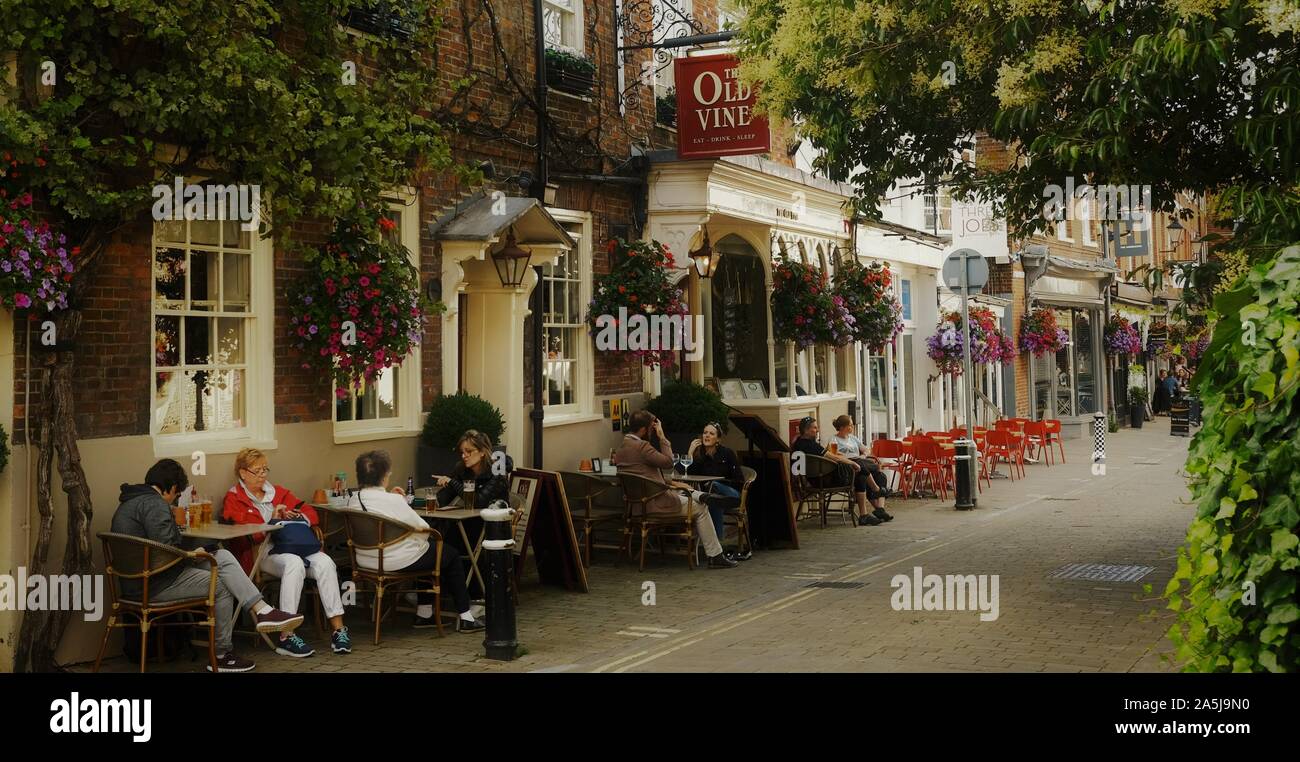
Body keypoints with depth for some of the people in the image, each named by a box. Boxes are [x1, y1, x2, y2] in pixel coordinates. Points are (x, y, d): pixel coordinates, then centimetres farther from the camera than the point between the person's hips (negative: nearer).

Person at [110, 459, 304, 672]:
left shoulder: (132, 501, 17)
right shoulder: (155, 504, -16)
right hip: (153, 584, -10)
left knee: (224, 557, 2)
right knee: (222, 585, -1)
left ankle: (262, 610, -10)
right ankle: (222, 656, 9)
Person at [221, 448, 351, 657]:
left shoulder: (278, 492, 25)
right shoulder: (233, 499, 10)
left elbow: (311, 513, 21)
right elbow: (244, 535, -5)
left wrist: (296, 518, 0)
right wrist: (273, 521, -10)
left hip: (292, 547, 5)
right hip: (260, 553, -5)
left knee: (325, 562, -28)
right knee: (294, 563, -37)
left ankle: (338, 629, -29)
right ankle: (286, 637, -38)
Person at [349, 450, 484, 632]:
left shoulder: (353, 500, -2)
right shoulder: (394, 501, -23)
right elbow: (423, 529, -13)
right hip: (399, 561, -8)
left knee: (430, 549, 31)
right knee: (452, 555, 16)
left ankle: (424, 614, 33)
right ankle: (465, 618, 19)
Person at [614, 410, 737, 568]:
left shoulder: (623, 447, 11)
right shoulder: (641, 446, -22)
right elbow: (668, 462, -16)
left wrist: (671, 483, 14)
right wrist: (662, 437, -8)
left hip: (640, 501, 10)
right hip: (655, 503, -10)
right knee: (701, 509, 4)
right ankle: (715, 556, 10)